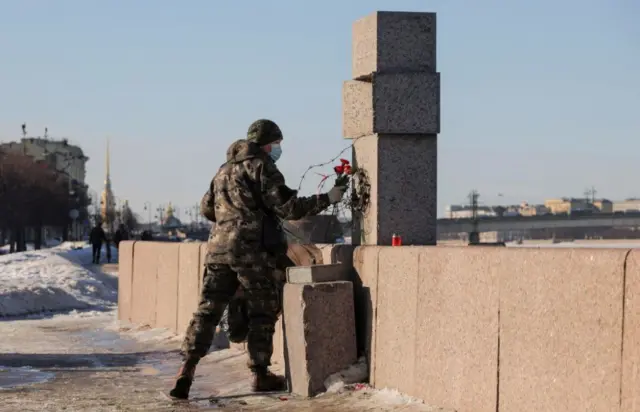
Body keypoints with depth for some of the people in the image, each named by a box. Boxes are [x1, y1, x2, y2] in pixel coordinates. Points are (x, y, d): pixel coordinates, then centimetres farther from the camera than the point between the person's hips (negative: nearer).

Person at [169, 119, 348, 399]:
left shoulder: (224, 169, 20)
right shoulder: (261, 167, -4)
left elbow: (206, 208, 27)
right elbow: (288, 207, -10)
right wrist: (326, 199, -6)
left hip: (219, 248, 7)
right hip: (252, 250, -6)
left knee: (208, 310, 4)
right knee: (262, 312, 5)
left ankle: (187, 368, -8)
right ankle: (260, 374, 8)